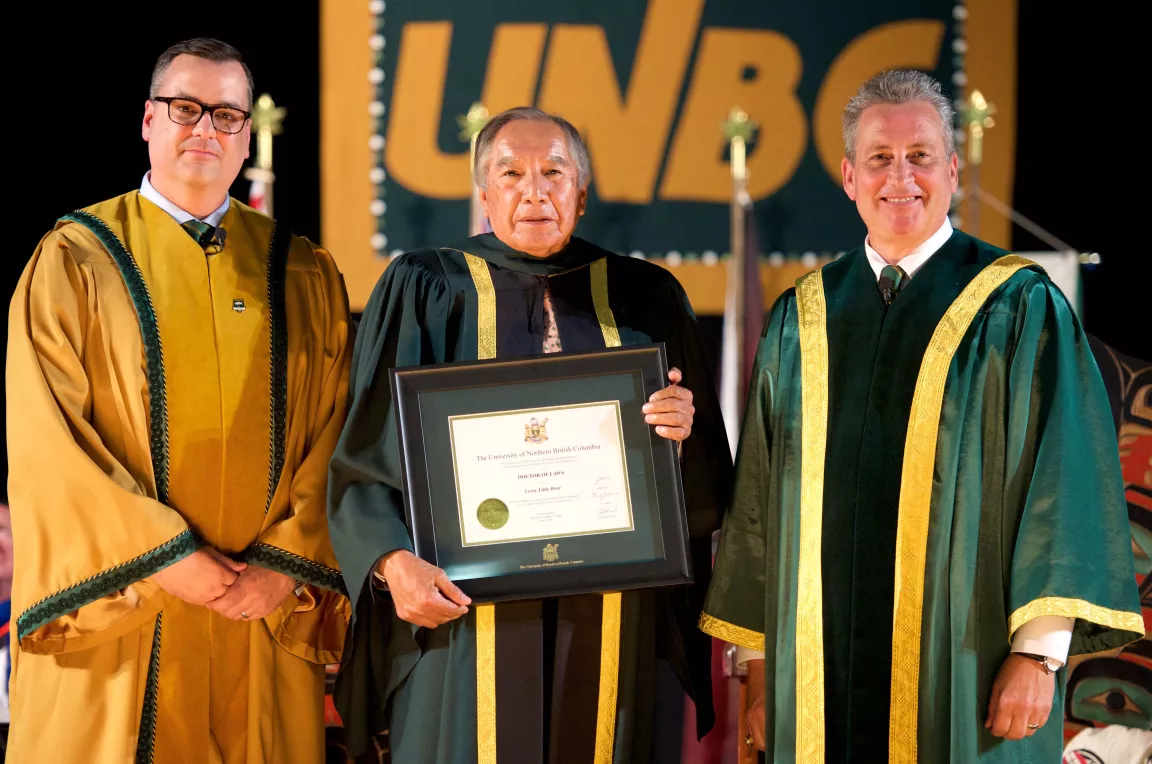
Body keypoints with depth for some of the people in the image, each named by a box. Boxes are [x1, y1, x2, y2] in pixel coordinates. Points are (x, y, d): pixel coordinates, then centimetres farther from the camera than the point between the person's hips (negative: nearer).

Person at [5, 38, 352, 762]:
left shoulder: (303, 275, 10)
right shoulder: (75, 260, 2)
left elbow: (333, 437, 4)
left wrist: (285, 565, -9)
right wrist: (164, 559, -13)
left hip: (265, 618, 2)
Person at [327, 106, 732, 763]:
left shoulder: (646, 299, 11)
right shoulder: (424, 291, 5)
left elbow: (707, 477, 11)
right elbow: (365, 453, 0)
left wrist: (684, 433, -11)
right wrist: (393, 560, -16)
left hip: (611, 610, 2)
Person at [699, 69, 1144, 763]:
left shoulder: (1021, 309, -2)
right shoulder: (802, 321, 9)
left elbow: (1062, 479, -7)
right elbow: (759, 499, 12)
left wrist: (1040, 652, -15)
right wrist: (758, 663, 8)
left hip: (963, 669, -3)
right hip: (822, 666, 3)